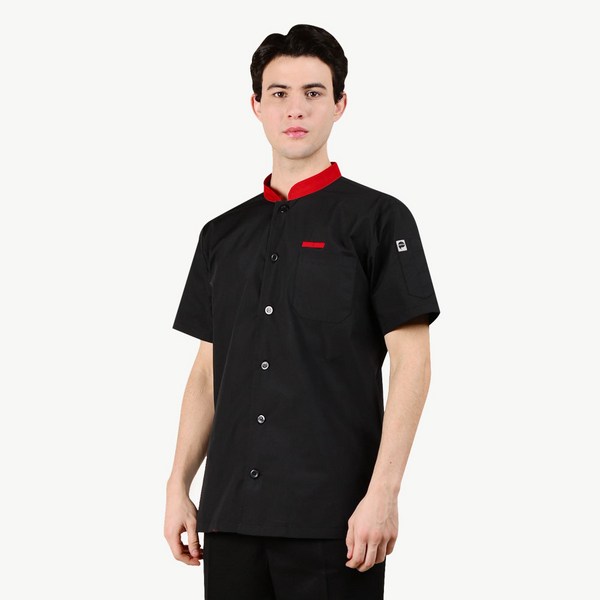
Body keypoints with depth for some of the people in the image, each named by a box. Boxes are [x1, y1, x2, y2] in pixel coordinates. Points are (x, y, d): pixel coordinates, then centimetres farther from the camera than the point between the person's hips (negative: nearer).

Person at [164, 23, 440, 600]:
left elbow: (411, 363, -7)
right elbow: (208, 372, 17)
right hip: (231, 514, 5)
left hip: (332, 519, -5)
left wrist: (382, 493, -15)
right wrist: (178, 487, 9)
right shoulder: (222, 234, 14)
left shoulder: (378, 219, -2)